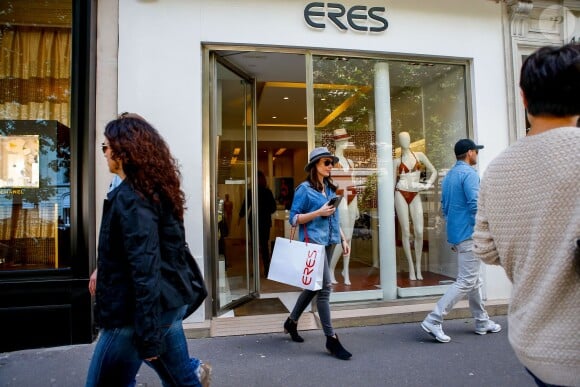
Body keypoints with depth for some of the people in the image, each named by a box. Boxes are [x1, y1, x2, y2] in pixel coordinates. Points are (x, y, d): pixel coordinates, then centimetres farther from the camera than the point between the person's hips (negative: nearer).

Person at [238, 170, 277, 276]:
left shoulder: (251, 192, -10)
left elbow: (245, 206, -4)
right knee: (265, 245, 11)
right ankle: (267, 270, 11)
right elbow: (273, 208, 1)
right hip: (266, 221, 2)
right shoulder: (268, 192, -3)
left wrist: (240, 216, 13)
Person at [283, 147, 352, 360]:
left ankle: (292, 322, 32)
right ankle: (331, 338, 0)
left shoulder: (330, 188, 15)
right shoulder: (305, 188, -6)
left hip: (329, 242, 8)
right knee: (324, 287, -8)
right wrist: (318, 212, -17)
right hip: (313, 241, -8)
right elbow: (294, 218, -8)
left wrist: (343, 238, 14)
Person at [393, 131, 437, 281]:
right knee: (406, 231, -2)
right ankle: (411, 268, 6)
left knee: (419, 232, -6)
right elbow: (393, 183, 7)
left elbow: (434, 171, 15)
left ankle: (418, 267, 8)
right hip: (401, 195, -1)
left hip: (416, 196, 1)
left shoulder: (419, 155, 10)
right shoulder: (397, 161, 7)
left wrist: (428, 185, -2)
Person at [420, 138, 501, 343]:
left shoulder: (449, 175, 15)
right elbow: (475, 204, -22)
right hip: (469, 234, -10)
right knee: (466, 282, -6)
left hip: (455, 233, 10)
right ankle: (433, 321, -8)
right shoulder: (469, 173, -12)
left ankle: (482, 322, 28)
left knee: (474, 280, 18)